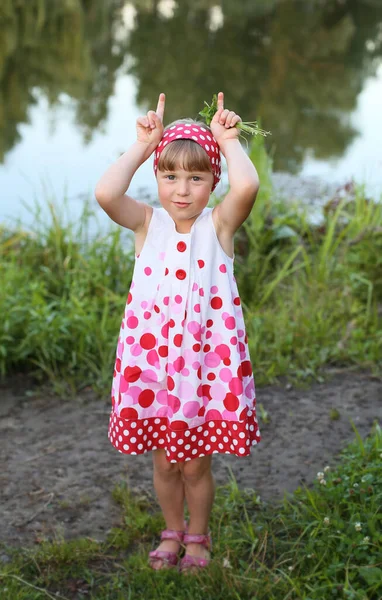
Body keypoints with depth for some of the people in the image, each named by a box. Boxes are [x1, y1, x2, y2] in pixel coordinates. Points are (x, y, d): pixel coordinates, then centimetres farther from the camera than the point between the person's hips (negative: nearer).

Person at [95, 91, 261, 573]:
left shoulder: (218, 224, -7)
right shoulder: (148, 223, -3)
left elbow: (247, 186, -29)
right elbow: (105, 193, -23)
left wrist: (228, 140, -14)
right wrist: (143, 145, -14)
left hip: (206, 362, -1)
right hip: (153, 363, 2)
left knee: (196, 463, 12)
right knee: (164, 463, 16)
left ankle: (198, 537, 39)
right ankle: (172, 531, 43)